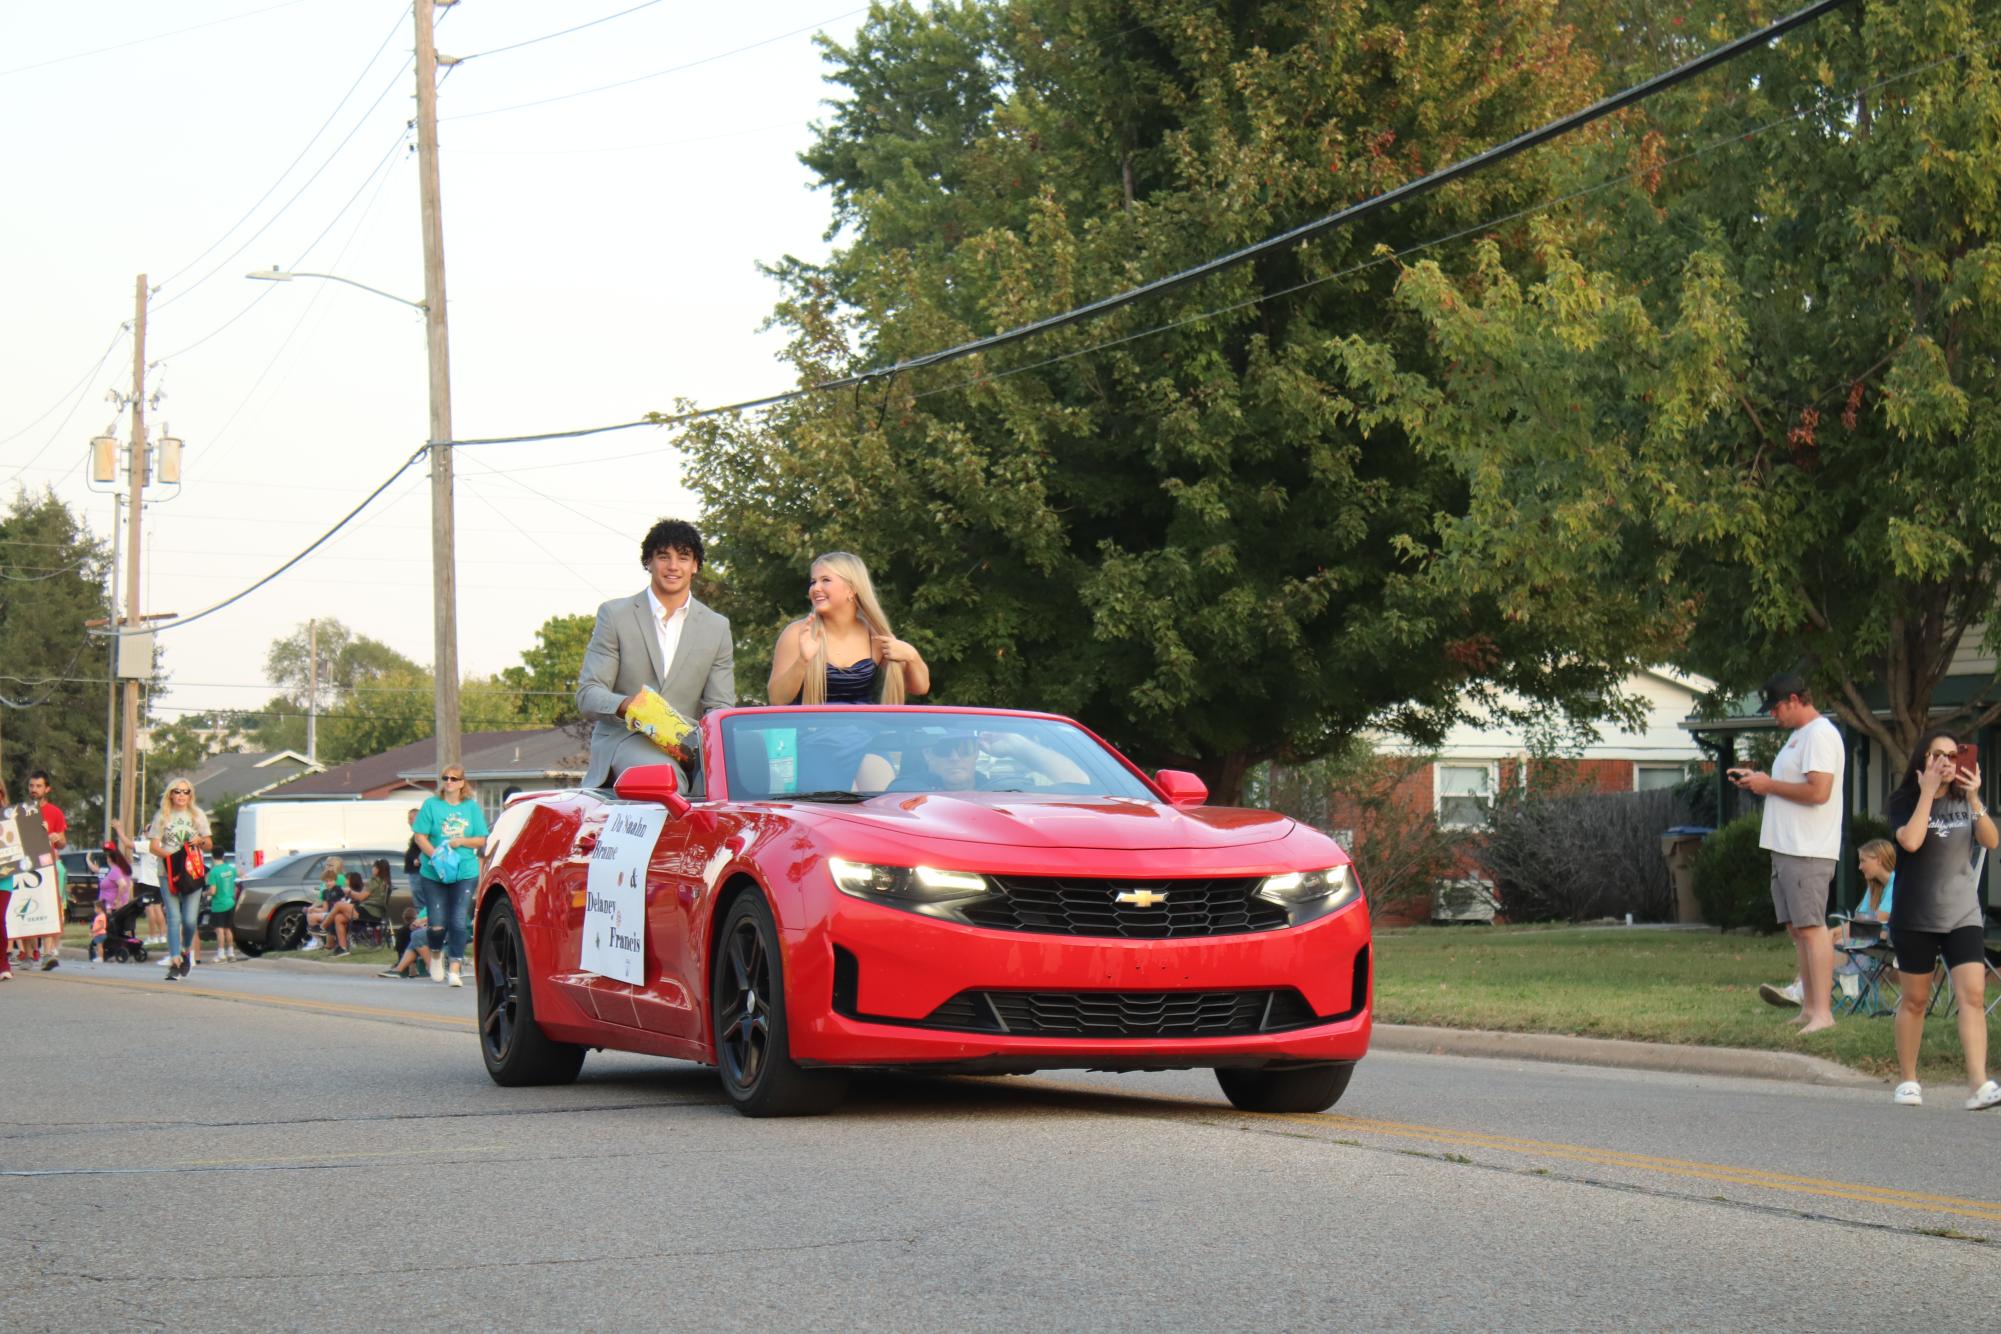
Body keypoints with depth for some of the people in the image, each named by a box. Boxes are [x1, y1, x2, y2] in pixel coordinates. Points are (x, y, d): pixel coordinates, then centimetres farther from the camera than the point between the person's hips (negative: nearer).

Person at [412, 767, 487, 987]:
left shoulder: (472, 807, 7)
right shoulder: (431, 805, 2)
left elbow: (481, 840, 9)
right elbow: (420, 837, 0)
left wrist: (462, 841, -10)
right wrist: (434, 854, -15)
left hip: (465, 872, 1)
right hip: (435, 873, -1)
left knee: (458, 922, -7)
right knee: (438, 924, -1)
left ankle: (455, 970, -4)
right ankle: (436, 955, 30)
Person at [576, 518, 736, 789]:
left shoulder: (717, 628, 14)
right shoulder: (614, 615, 6)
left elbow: (720, 706, 10)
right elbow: (587, 695, 0)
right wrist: (624, 705, -24)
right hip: (623, 737, -3)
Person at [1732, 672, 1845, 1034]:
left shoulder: (1820, 734, -13)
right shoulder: (1799, 735, 20)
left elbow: (1818, 791, -23)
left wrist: (1769, 785, -13)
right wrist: (1757, 779, 12)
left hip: (1807, 852, -11)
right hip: (1787, 850, 11)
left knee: (1811, 926, -12)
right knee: (1797, 929, 12)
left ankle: (1822, 1012, -14)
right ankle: (1808, 1007, 15)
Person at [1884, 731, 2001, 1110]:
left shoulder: (1965, 801, 8)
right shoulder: (1905, 802, -1)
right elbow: (1910, 841, -21)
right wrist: (1928, 792, -16)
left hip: (1963, 916, 2)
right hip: (1915, 918, -2)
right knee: (1915, 1000, 6)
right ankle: (1908, 1081, 19)